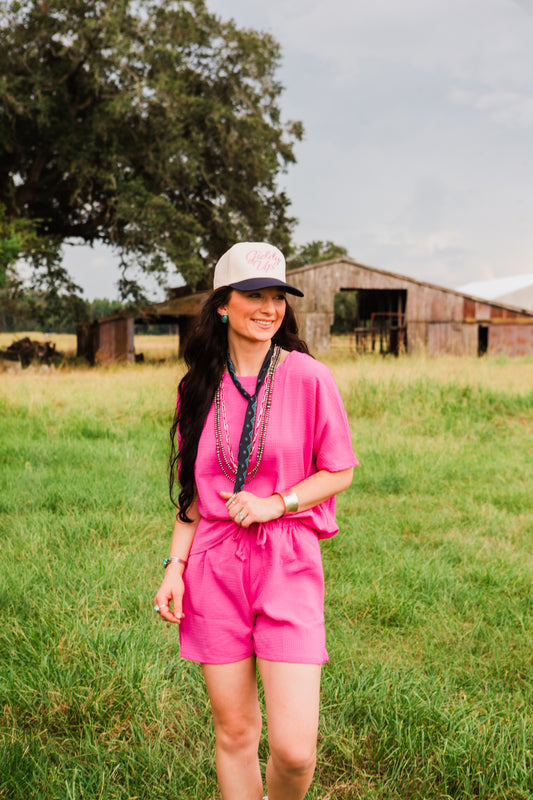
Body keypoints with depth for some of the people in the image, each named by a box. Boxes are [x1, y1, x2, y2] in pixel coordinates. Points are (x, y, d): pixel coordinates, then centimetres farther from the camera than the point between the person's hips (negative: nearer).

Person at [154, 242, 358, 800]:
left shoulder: (307, 377, -4)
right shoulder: (200, 386, 6)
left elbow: (340, 472, 3)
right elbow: (193, 490, 13)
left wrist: (276, 503, -11)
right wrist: (175, 566, 3)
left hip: (288, 565, -3)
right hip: (215, 566, 3)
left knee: (294, 749, -7)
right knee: (233, 735, 10)